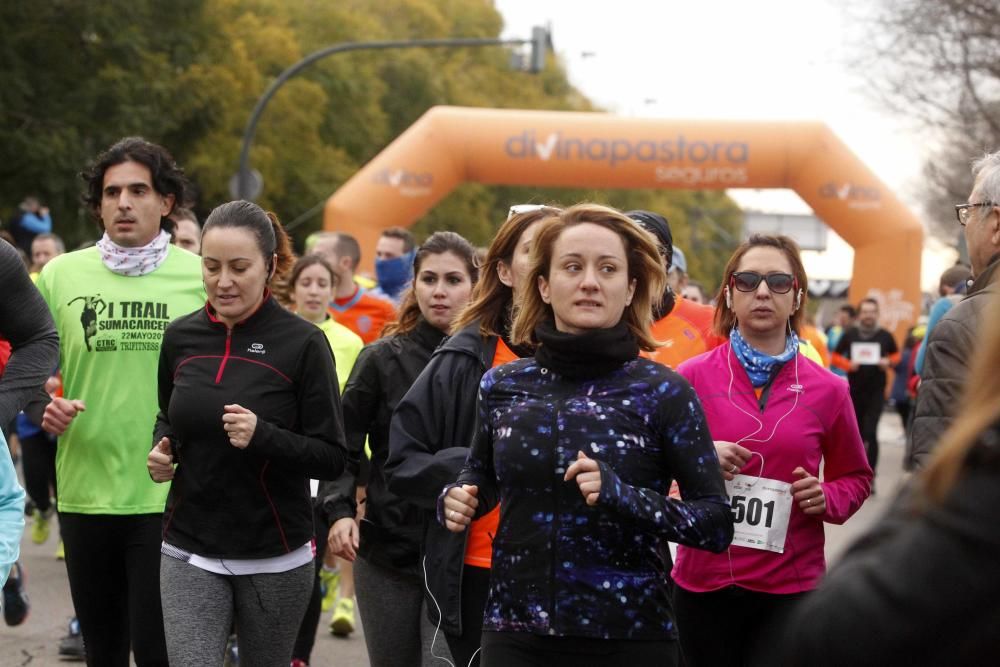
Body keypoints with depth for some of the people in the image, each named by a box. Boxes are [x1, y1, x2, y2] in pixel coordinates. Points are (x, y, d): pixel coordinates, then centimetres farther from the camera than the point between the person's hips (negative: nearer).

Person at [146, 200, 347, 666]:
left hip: (275, 557, -2)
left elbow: (332, 458, -9)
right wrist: (160, 451, -2)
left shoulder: (303, 343, -10)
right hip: (189, 552, 2)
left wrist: (263, 436, -25)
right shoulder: (181, 337, 2)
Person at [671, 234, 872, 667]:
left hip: (791, 588, 0)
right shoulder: (692, 377, -2)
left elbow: (855, 478, 14)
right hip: (704, 583, 0)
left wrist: (827, 499, -7)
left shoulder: (827, 389, 1)